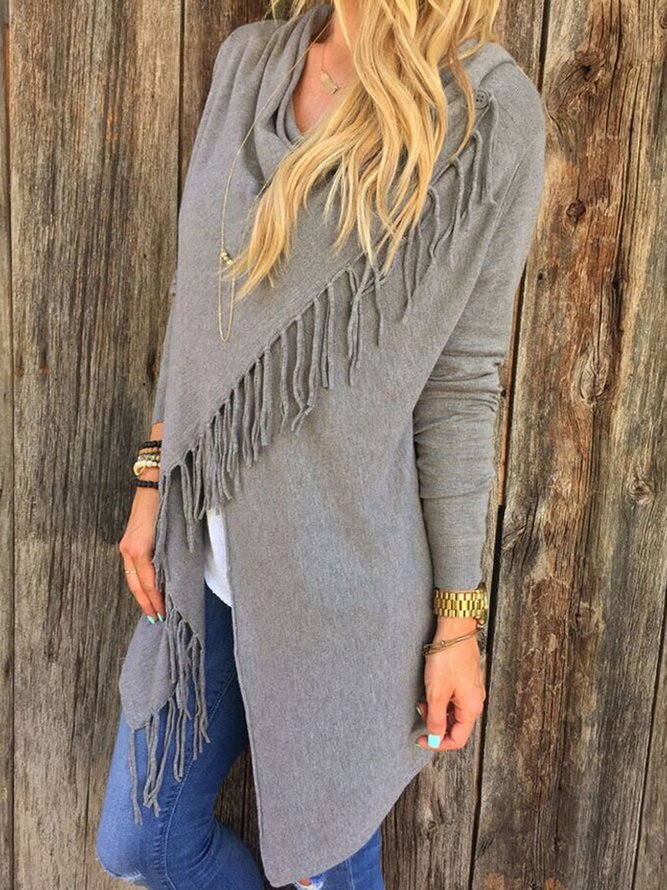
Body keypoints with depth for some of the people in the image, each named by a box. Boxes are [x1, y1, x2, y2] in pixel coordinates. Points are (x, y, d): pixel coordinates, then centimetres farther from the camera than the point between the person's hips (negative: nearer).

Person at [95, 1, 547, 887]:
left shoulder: (487, 110, -12)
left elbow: (463, 380, -9)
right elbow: (198, 296, 9)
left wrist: (458, 622, -5)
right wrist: (154, 481, 9)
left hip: (339, 585, -5)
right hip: (209, 561, 6)